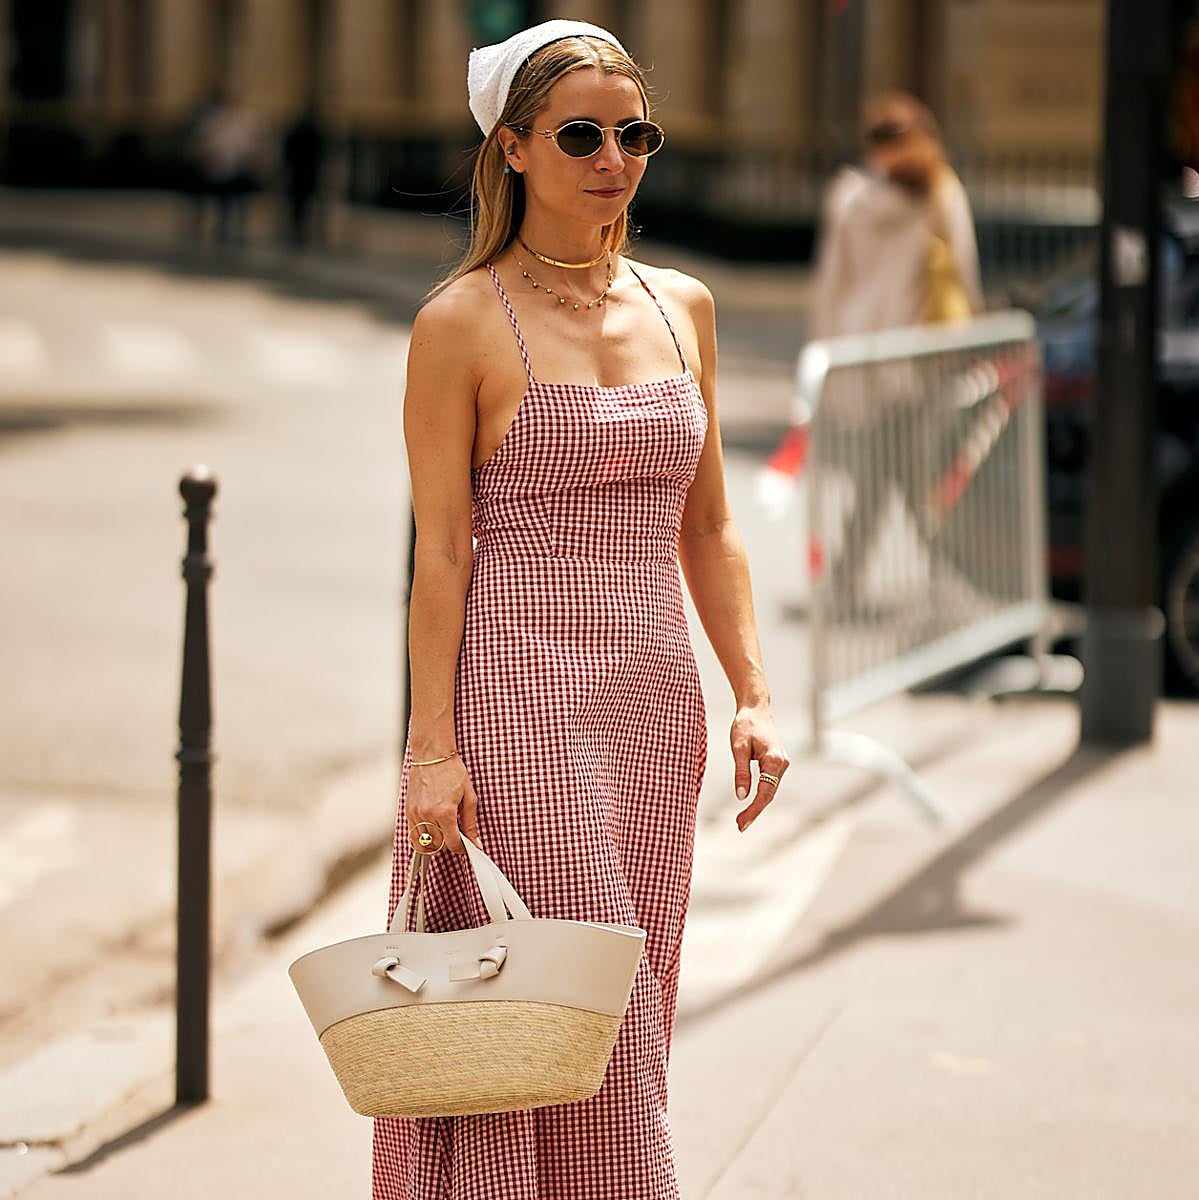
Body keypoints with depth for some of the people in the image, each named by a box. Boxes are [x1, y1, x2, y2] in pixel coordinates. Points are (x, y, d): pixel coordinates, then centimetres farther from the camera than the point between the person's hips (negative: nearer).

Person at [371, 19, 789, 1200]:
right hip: (520, 696, -5)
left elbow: (707, 527, 15)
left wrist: (753, 693, 6)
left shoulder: (682, 307, 11)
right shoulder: (462, 325, -5)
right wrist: (432, 745, -12)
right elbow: (440, 550, -7)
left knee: (627, 1007, 8)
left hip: (654, 701, 5)